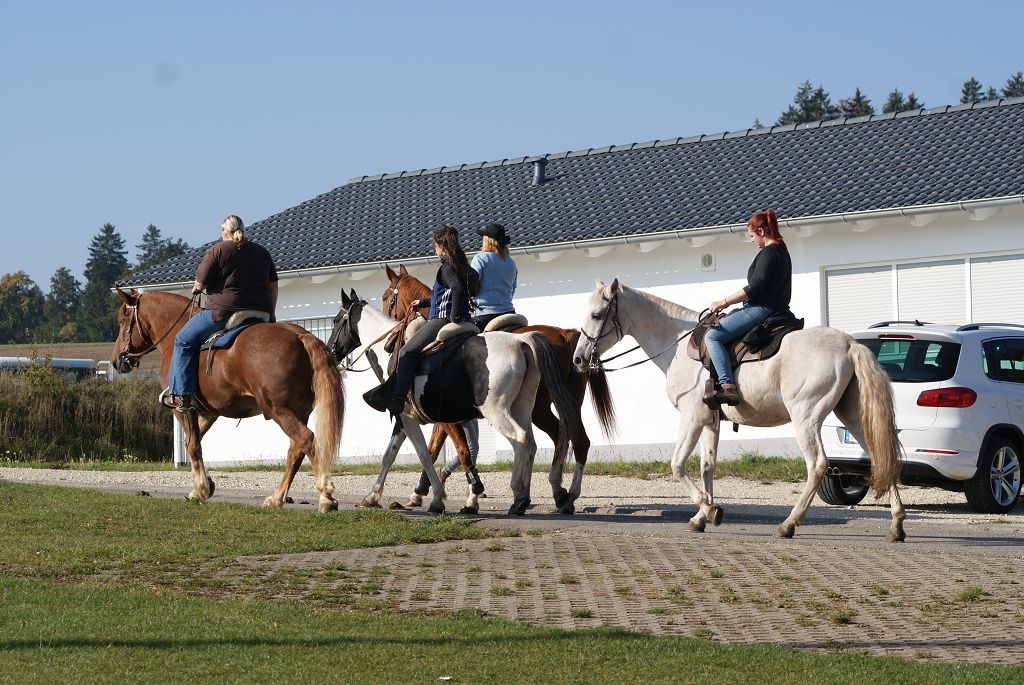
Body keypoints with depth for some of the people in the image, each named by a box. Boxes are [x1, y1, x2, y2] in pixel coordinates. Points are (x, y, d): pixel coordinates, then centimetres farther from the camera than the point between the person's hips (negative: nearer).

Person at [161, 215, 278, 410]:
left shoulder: (217, 250, -3)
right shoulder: (262, 252, 14)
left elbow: (200, 284, -4)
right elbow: (273, 286, 16)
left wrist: (196, 289, 19)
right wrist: (270, 316, 24)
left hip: (224, 312, -5)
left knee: (184, 341, 8)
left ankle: (181, 395, 1)